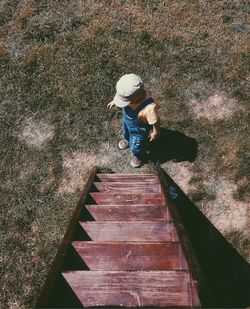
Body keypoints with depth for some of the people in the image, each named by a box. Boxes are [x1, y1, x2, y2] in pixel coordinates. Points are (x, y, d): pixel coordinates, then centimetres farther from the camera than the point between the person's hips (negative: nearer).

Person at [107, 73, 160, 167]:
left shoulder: (149, 108, -48)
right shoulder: (131, 93, -31)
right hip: (126, 120, 5)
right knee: (126, 133, 36)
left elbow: (155, 122, -30)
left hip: (139, 130, -5)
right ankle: (128, 140, 73)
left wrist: (155, 133, -13)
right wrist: (114, 101, 7)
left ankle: (140, 157, 55)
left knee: (135, 147, 20)